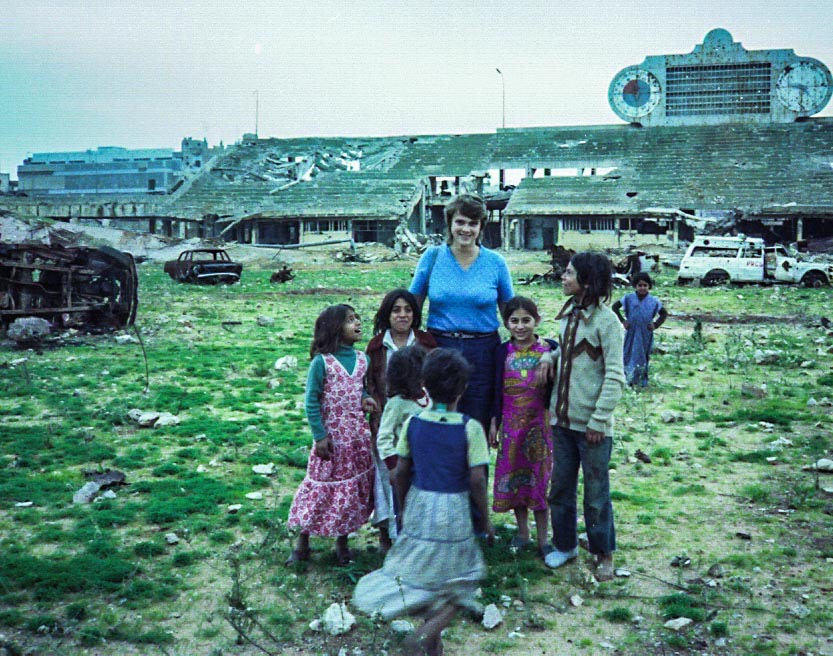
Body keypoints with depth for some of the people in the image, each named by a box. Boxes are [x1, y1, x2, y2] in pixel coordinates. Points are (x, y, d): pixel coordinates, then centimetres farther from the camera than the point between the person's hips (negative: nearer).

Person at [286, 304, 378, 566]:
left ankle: (342, 542, 27)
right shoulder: (322, 361, -13)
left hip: (358, 435, 5)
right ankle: (302, 542, 19)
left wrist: (364, 399, -5)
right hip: (332, 435, -5)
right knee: (321, 486, 3)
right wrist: (320, 436, -13)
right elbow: (311, 401, -10)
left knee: (354, 488, 11)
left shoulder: (362, 359, 3)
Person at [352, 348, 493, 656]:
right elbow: (477, 480, -13)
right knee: (457, 585, 12)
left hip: (419, 504, 3)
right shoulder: (470, 428, -13)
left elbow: (400, 473, 1)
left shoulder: (413, 423, -4)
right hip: (454, 509, -3)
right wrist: (486, 518, 1)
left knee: (424, 576, 18)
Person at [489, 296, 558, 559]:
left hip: (540, 422, -2)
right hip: (511, 423, 2)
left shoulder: (549, 348, -5)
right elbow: (497, 390, 5)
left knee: (539, 477, 3)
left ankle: (542, 538, 14)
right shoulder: (503, 351, 1)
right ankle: (522, 532, 26)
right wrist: (494, 423, 4)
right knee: (513, 477, 9)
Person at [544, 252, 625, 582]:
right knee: (560, 486, 15)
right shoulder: (568, 315, 9)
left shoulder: (606, 320, -13)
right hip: (563, 419, 7)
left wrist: (599, 419, -17)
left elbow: (614, 376, -15)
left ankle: (604, 554, 22)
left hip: (591, 424, -7)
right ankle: (565, 544, 32)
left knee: (596, 492, 5)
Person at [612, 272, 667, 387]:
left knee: (644, 357, 8)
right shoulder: (629, 298, -5)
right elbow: (615, 307, 5)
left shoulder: (653, 301, -4)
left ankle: (643, 381, 19)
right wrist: (623, 321, -2)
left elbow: (664, 314, 8)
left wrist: (655, 325, -4)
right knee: (629, 355, 1)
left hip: (646, 334, 0)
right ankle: (629, 380, 11)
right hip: (631, 333, 0)